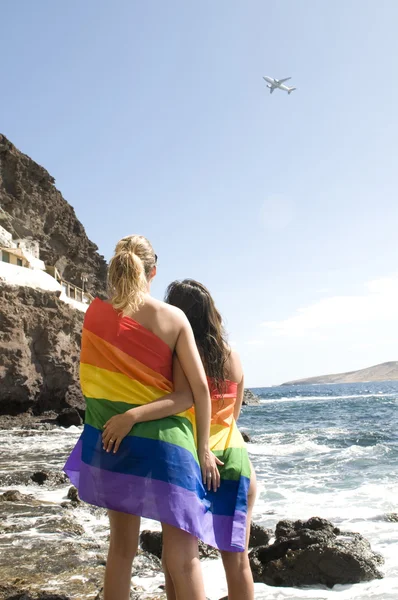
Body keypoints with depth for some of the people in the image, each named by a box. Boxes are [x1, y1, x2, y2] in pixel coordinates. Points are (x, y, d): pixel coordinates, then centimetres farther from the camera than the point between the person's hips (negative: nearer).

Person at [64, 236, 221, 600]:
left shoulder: (96, 314, -1)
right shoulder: (173, 317, -6)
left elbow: (90, 384, 2)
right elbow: (198, 390, -8)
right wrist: (202, 448, 0)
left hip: (114, 443, 3)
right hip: (167, 442, -2)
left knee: (122, 547, 17)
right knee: (182, 559, 1)